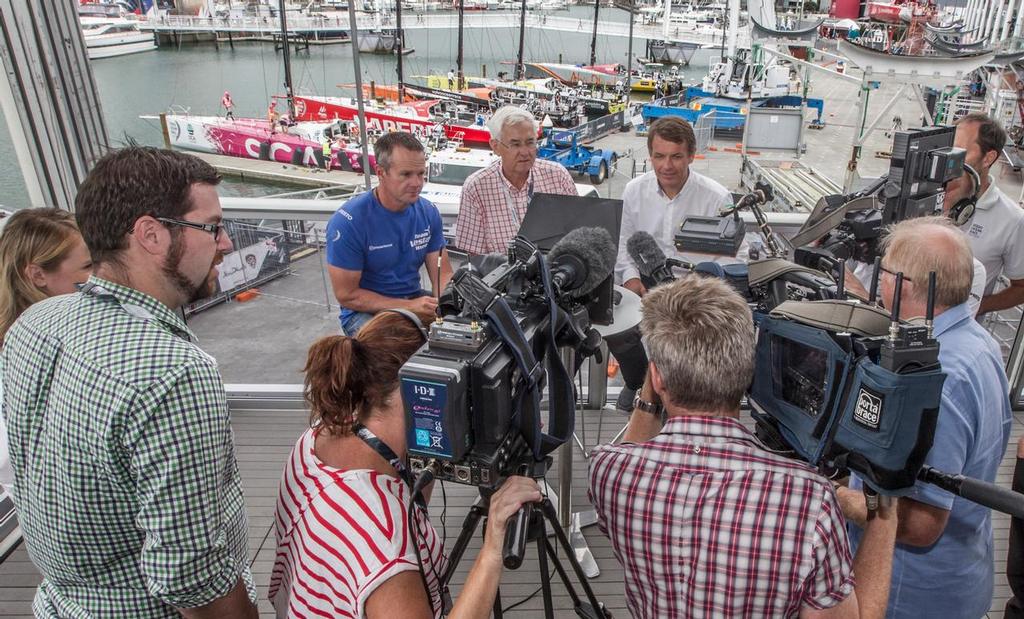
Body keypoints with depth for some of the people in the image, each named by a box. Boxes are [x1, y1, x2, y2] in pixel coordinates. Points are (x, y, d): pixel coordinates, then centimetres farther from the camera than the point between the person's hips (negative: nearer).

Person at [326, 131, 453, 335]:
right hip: (365, 311, -5)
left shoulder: (428, 213, -2)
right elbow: (347, 295, -15)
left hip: (415, 300, 5)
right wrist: (409, 307, -23)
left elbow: (443, 274, 1)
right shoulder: (348, 221, -18)